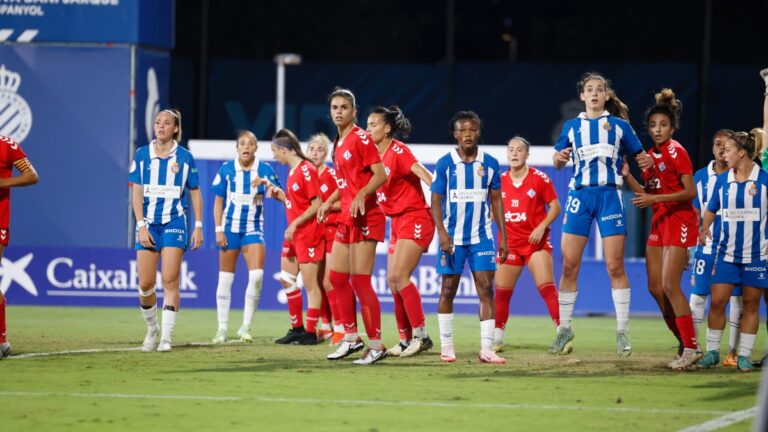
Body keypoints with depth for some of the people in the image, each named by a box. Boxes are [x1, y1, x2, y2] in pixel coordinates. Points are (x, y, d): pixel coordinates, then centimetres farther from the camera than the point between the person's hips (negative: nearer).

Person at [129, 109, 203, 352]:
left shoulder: (184, 157, 1)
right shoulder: (142, 155, 3)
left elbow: (195, 194, 7)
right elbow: (137, 192, 1)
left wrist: (198, 226, 3)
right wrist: (141, 226, -8)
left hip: (174, 224, -1)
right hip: (148, 224, 1)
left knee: (170, 281, -8)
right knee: (145, 284, 0)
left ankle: (166, 338, -8)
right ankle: (152, 330, 22)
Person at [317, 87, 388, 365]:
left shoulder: (361, 138, -11)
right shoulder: (338, 144, 15)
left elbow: (380, 175, -17)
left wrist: (361, 195, -30)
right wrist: (330, 202, 18)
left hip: (365, 217, -9)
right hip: (346, 217, 9)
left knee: (360, 281, -11)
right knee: (337, 277, 11)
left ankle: (376, 346, -6)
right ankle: (351, 338, 22)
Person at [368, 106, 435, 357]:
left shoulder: (398, 151, -13)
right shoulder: (376, 155, 10)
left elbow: (424, 174, -25)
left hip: (414, 218, -9)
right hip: (397, 222, 9)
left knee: (399, 276, -17)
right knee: (392, 280, 5)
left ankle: (420, 335, -12)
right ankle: (406, 340, 10)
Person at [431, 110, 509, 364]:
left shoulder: (489, 163, 4)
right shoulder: (445, 164, -2)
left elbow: (496, 201, 9)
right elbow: (436, 201, -2)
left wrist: (503, 236, 5)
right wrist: (442, 233, -14)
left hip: (481, 236, 1)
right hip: (453, 236, -1)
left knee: (486, 289, -5)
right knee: (448, 289, 4)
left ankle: (486, 348, -6)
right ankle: (446, 346, 15)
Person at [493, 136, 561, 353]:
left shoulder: (539, 178, -5)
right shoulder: (500, 180, 5)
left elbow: (555, 207, -3)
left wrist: (542, 227, -16)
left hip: (536, 241, -4)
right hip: (510, 243, 4)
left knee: (547, 288, -14)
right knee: (501, 291, 5)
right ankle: (497, 338, 16)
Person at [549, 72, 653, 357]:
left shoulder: (619, 125, 8)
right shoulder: (571, 127, 13)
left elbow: (638, 156, 10)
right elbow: (557, 161, 16)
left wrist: (644, 161, -13)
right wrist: (559, 158, -7)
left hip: (609, 195, -2)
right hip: (579, 195, 2)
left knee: (615, 266, -5)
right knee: (569, 266, -1)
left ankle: (623, 331, 1)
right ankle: (565, 329, 10)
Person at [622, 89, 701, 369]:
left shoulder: (676, 151, -10)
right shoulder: (652, 155, 13)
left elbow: (690, 192, -16)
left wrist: (654, 199, -21)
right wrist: (627, 175, 1)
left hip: (679, 220, -9)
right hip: (659, 222, 9)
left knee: (669, 285, -15)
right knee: (655, 287, 5)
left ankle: (691, 348, -12)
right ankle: (685, 344, 13)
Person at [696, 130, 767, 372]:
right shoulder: (722, 180, 4)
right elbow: (711, 209, 15)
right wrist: (704, 229, -3)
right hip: (727, 252, 3)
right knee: (717, 301, -4)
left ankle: (744, 356, 11)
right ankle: (712, 351, 8)